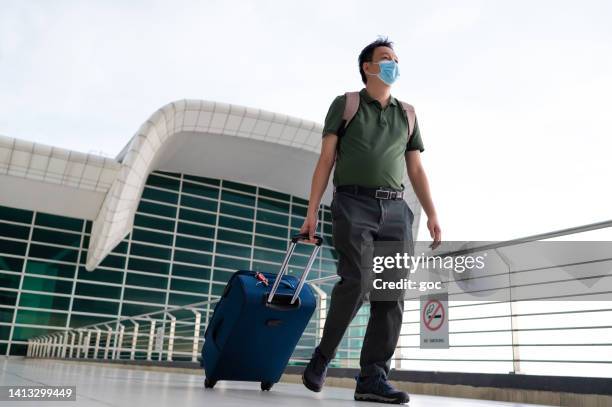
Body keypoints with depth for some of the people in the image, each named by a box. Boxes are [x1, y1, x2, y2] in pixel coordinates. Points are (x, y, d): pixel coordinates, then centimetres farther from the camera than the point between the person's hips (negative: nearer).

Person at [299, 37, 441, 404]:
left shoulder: (407, 115, 21)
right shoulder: (344, 104, 12)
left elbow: (417, 171, 17)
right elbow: (326, 160, 5)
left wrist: (432, 215, 4)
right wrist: (312, 211, -4)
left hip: (395, 210, 4)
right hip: (353, 203, -4)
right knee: (356, 282, -19)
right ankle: (323, 355, 4)